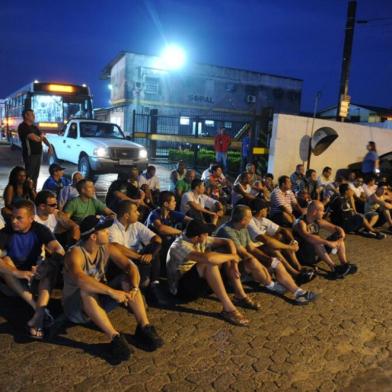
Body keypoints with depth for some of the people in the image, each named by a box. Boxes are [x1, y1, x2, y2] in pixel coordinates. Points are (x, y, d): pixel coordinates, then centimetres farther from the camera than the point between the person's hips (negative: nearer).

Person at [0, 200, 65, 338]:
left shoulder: (40, 230, -13)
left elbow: (60, 250, -26)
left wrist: (44, 267, -42)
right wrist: (17, 272, -45)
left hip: (36, 276, 0)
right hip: (14, 280, 0)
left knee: (53, 259, -28)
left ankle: (38, 313, -43)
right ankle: (39, 308, -38)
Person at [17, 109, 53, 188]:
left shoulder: (34, 127, 17)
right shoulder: (23, 127, -9)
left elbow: (42, 137, 15)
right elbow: (34, 138, -20)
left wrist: (49, 146, -4)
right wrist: (41, 137, 2)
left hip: (38, 154, 8)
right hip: (30, 155, -8)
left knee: (35, 176, 13)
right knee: (29, 176, -6)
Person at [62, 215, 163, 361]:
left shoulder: (107, 248, -7)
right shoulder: (75, 253, -24)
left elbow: (130, 267, -16)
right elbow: (81, 280, -44)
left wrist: (134, 288, -35)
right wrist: (112, 292, -48)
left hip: (101, 299, 5)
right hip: (76, 306, -5)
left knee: (126, 279, -17)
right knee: (87, 291, -38)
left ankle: (144, 327, -20)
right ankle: (114, 337, -37)